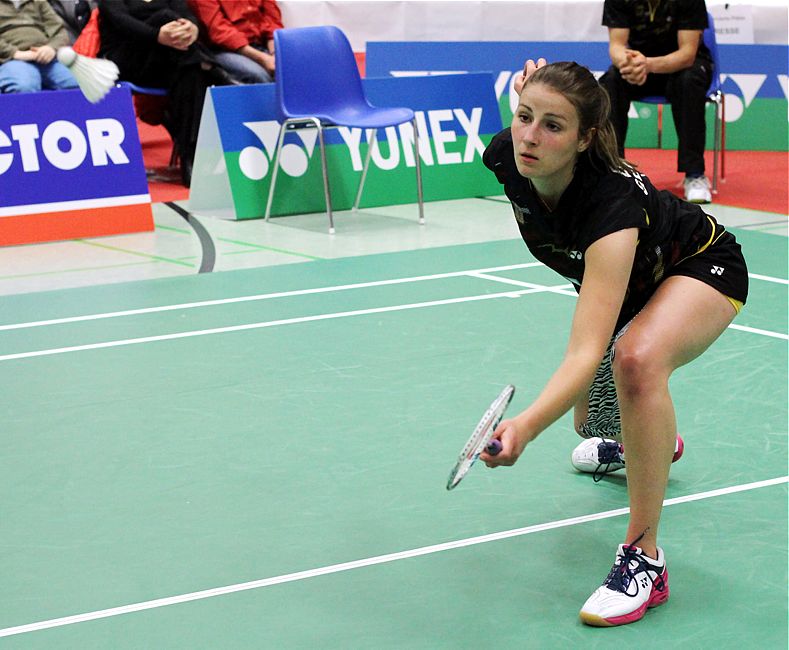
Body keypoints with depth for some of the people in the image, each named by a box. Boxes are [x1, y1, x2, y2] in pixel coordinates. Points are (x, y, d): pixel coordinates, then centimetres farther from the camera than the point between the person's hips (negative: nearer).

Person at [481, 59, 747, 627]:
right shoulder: (505, 158, -28)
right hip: (623, 280, 7)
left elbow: (586, 352, -53)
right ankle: (655, 442, 61)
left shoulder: (611, 205, -44)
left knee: (636, 357, -39)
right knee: (593, 421, 19)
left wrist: (526, 427, -63)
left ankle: (644, 559, -27)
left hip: (702, 266, -7)